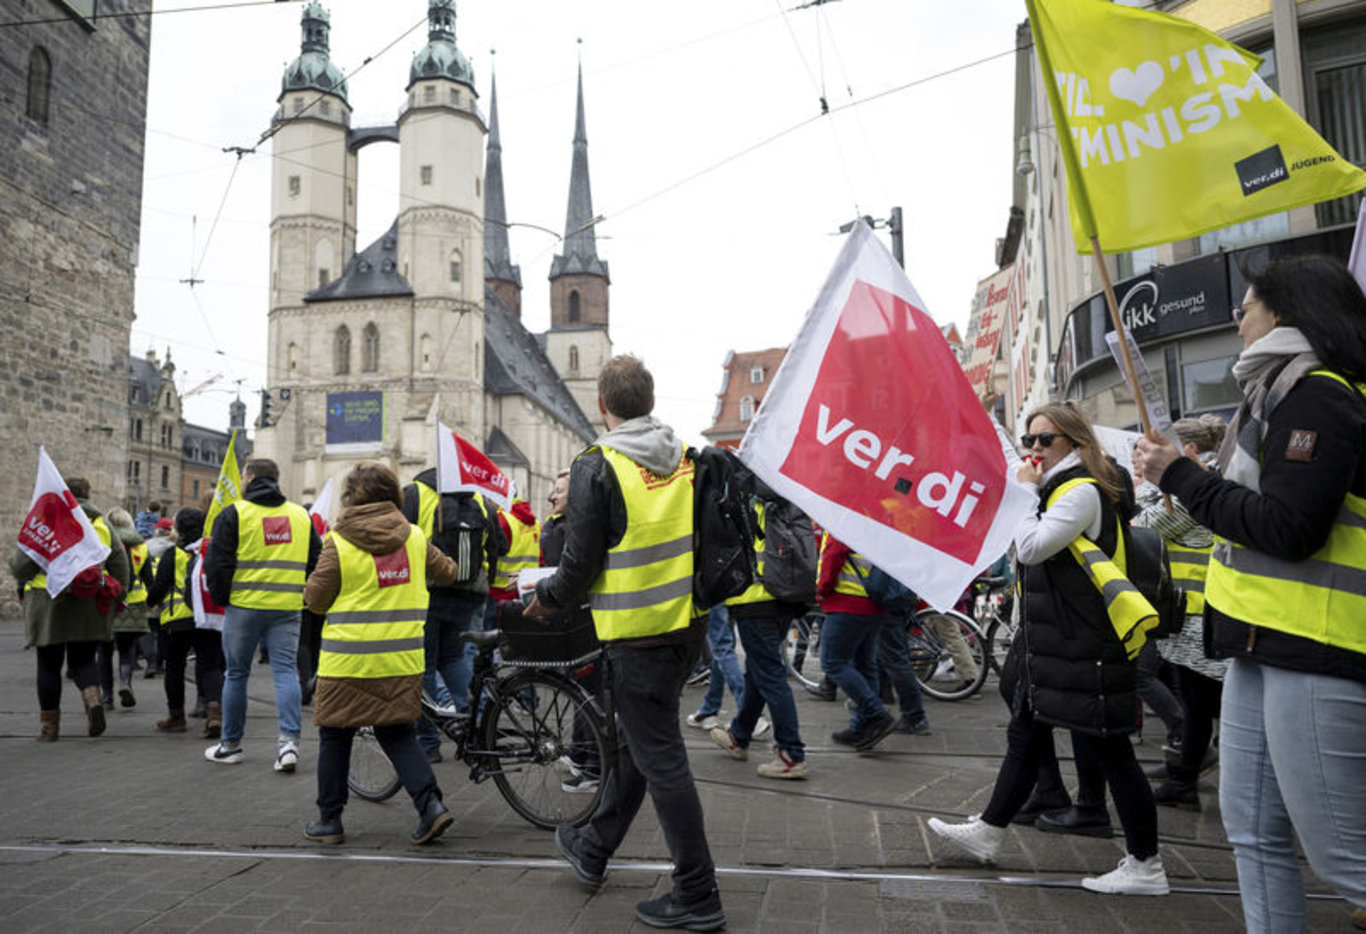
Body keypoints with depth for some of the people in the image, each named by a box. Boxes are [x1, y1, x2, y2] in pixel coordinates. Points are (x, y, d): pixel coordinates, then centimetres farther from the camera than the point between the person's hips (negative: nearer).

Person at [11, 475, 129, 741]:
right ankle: (93, 698, -14)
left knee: (49, 664, 9)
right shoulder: (100, 523, 7)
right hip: (89, 608, 3)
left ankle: (49, 725, 15)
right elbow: (120, 564, 7)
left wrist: (22, 583, 16)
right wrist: (116, 594, 15)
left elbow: (21, 564, -5)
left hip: (49, 602, -3)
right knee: (83, 660, 13)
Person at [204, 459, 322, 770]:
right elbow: (317, 562, 13)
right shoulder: (302, 515, 11)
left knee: (237, 674, 10)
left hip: (244, 606, -2)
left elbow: (217, 563, -5)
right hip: (288, 608, 3)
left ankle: (230, 744, 21)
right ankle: (289, 741, -10)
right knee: (285, 672, 2)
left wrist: (220, 598, 9)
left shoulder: (234, 514, -2)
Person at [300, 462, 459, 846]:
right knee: (397, 733, 14)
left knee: (335, 736, 13)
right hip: (402, 660, 3)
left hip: (347, 659, -3)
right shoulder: (414, 537, 2)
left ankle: (329, 820, 22)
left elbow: (315, 599, -2)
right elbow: (447, 572, 17)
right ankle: (430, 804, 1)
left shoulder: (338, 542, -9)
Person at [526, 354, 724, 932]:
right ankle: (593, 848, 40)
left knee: (661, 759, 2)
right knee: (635, 741, 21)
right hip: (688, 623, 8)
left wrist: (547, 598, 6)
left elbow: (581, 564, -14)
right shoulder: (686, 458, 4)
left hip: (637, 635, -7)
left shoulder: (597, 468, -15)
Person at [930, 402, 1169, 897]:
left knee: (1108, 751, -1)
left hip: (1085, 648, -11)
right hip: (1054, 646, 11)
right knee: (1025, 737, 16)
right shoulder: (1060, 486, 16)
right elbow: (1036, 554, 18)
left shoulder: (1082, 490, -15)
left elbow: (1033, 547, -24)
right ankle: (988, 832, 28)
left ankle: (1146, 866, 13)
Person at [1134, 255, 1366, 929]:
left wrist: (1179, 476, -12)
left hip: (1310, 651, -10)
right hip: (1263, 645, 10)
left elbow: (1287, 529, -19)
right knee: (1254, 832, 14)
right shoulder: (1279, 396, 20)